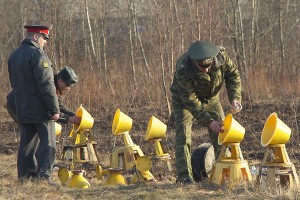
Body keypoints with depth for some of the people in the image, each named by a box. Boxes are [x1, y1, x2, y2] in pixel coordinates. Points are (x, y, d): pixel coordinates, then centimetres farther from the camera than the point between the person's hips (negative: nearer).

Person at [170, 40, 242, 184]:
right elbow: (190, 100, -35)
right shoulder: (183, 70, -39)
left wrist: (234, 98, -25)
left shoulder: (221, 55, -29)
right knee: (183, 136, -18)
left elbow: (233, 74, -11)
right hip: (184, 99, -4)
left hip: (211, 99, 4)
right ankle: (184, 176, -18)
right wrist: (209, 122, -40)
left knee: (221, 132, 2)